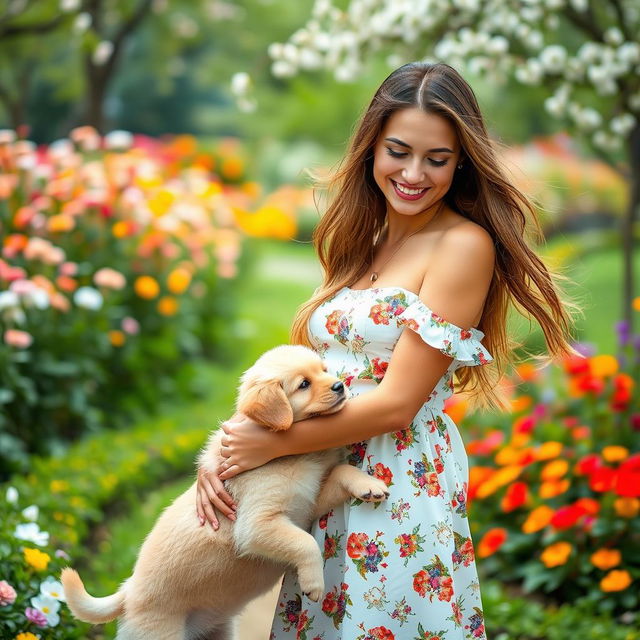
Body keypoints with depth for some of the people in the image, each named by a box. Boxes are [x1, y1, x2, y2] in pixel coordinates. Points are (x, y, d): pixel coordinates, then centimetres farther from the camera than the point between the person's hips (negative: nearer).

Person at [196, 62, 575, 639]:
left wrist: (274, 444, -12)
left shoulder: (464, 245, -13)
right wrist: (224, 457, -7)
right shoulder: (362, 243, 10)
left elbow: (397, 402, -17)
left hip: (404, 486, -7)